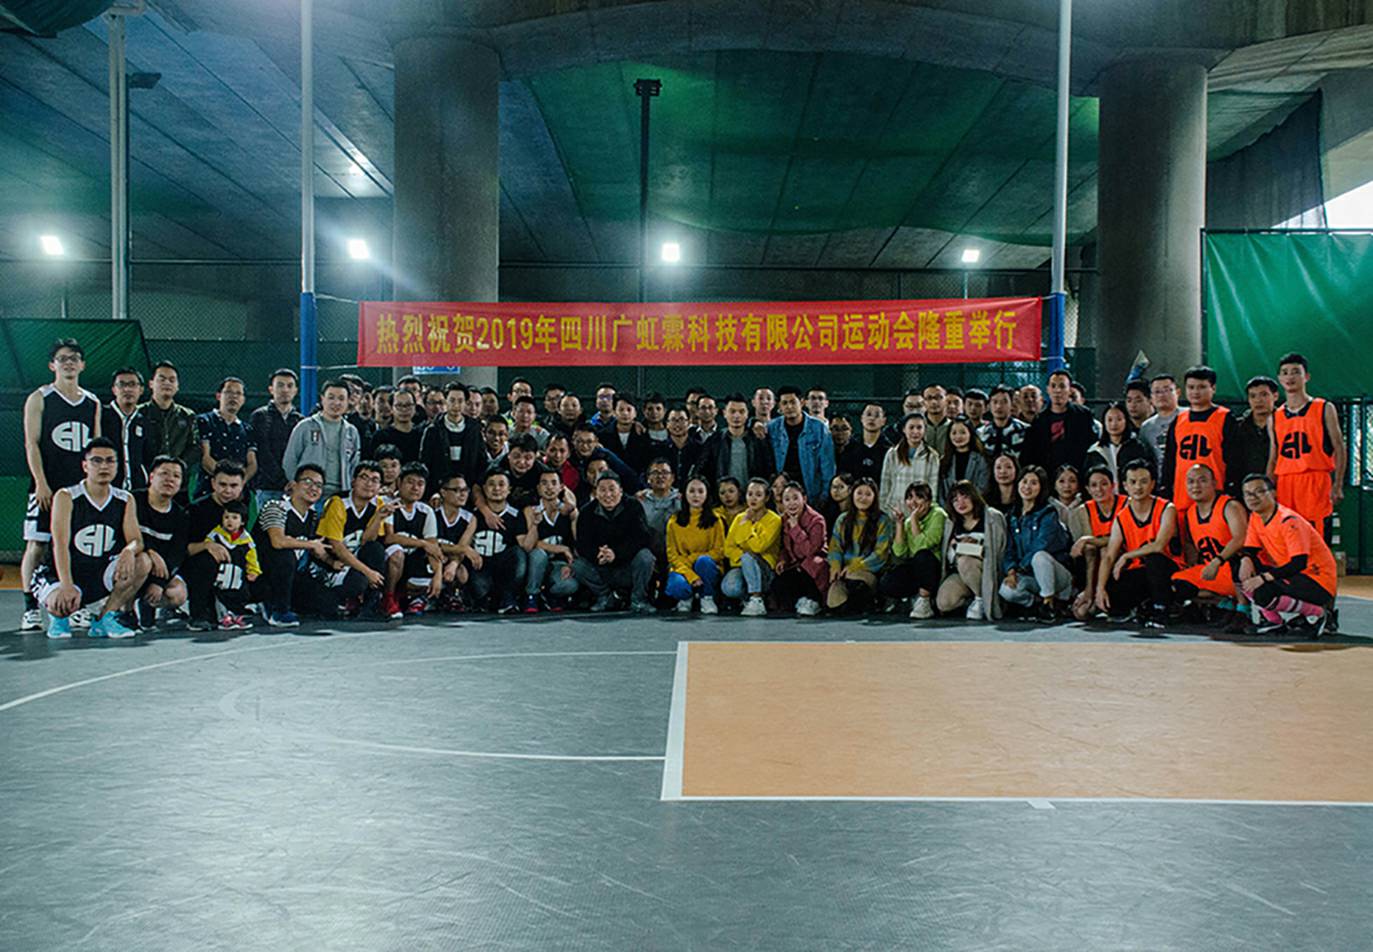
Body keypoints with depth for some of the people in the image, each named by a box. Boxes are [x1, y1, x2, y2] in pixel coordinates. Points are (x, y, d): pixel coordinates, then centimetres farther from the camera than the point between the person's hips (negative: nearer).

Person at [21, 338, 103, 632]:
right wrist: (41, 483, -13)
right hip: (48, 486, -4)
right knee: (37, 545, -5)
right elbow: (31, 444, -4)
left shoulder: (93, 402, 14)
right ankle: (31, 609, 0)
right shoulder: (39, 399, 2)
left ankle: (74, 605, 14)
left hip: (82, 486, 4)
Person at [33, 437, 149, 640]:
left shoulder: (125, 500, 1)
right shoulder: (66, 497, -12)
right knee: (61, 604, -36)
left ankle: (105, 619, -8)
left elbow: (137, 540, -7)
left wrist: (129, 550, -34)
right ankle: (59, 618, 6)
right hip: (61, 575, -4)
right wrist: (66, 585, -35)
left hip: (101, 576, 4)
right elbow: (60, 544, -21)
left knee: (142, 562, -22)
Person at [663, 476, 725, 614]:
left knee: (703, 560, -35)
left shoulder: (715, 521, 3)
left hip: (707, 568, 0)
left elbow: (719, 552, -1)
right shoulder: (674, 522, 4)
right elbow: (672, 554, -1)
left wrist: (691, 558, -15)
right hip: (683, 568, 0)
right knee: (677, 586, -34)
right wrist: (690, 575, -18)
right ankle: (686, 597, 4)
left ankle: (707, 598, -10)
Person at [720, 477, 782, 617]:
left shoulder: (774, 520, -5)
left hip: (765, 570, -3)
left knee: (748, 557, -36)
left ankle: (756, 601, -26)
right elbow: (729, 547, 4)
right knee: (729, 588, -31)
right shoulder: (739, 518, 11)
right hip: (741, 565, 3)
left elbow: (758, 547, -18)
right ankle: (747, 598, 3)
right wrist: (741, 556, -15)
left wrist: (745, 524, -11)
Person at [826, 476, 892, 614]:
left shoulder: (883, 521, 5)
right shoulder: (843, 520, 19)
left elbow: (880, 554, -2)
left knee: (854, 583, -38)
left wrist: (854, 567, -13)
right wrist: (835, 567, -9)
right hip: (845, 570, 2)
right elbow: (835, 547, 13)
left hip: (869, 570, -2)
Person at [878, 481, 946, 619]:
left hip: (935, 570, -5)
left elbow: (923, 545, -24)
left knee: (922, 555, -36)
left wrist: (914, 520, -20)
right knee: (884, 586, -18)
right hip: (914, 570, 5)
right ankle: (916, 597, 9)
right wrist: (899, 524, -9)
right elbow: (899, 552, -6)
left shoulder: (937, 515, -10)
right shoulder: (908, 521, 8)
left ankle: (925, 603, -21)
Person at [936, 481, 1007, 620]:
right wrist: (955, 546, -9)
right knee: (943, 603, -23)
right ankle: (971, 600, 9)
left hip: (987, 571, -4)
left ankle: (981, 600, -12)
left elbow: (998, 549, -8)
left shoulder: (993, 517, 0)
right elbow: (946, 554, 11)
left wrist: (976, 546, -19)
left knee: (964, 561, -37)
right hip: (959, 573, 4)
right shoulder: (951, 523, 16)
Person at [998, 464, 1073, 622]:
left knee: (1039, 556, -37)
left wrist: (1019, 568, -15)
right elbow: (1009, 550, 8)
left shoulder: (1048, 513, -5)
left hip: (1055, 575, -4)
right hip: (1029, 577, 4)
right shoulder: (1012, 517, 11)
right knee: (1006, 590, -27)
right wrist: (1011, 570, -11)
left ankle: (1049, 603, -19)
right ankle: (1041, 604, -2)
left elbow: (1041, 547, -17)